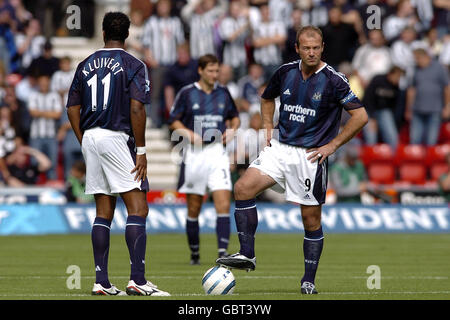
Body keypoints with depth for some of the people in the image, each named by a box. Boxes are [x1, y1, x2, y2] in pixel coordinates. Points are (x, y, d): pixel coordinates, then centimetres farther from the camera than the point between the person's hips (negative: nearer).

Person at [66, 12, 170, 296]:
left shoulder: (86, 65, 12)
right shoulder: (133, 65, -5)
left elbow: (73, 109, 12)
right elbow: (136, 108, -14)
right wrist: (141, 150, -11)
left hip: (90, 139, 6)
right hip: (117, 138, -6)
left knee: (104, 212, 11)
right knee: (138, 209, -6)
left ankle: (101, 281, 8)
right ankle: (137, 280, -15)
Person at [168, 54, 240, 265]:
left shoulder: (223, 93, 8)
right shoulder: (187, 93, -1)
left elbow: (235, 117, 21)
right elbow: (173, 120, 3)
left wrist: (231, 130, 1)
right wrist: (189, 134, -13)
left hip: (217, 152, 2)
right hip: (194, 153, -1)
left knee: (223, 204, -12)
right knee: (193, 209, 5)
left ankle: (223, 253, -15)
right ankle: (194, 253, 20)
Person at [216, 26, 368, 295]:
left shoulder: (333, 80, -10)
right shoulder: (286, 72, 4)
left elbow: (360, 116, -10)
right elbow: (267, 99, 25)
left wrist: (332, 145, -10)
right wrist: (268, 127, 9)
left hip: (311, 156, -4)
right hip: (280, 148, 4)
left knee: (311, 217, 0)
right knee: (243, 188, -14)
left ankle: (309, 280, 13)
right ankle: (247, 255, -9)